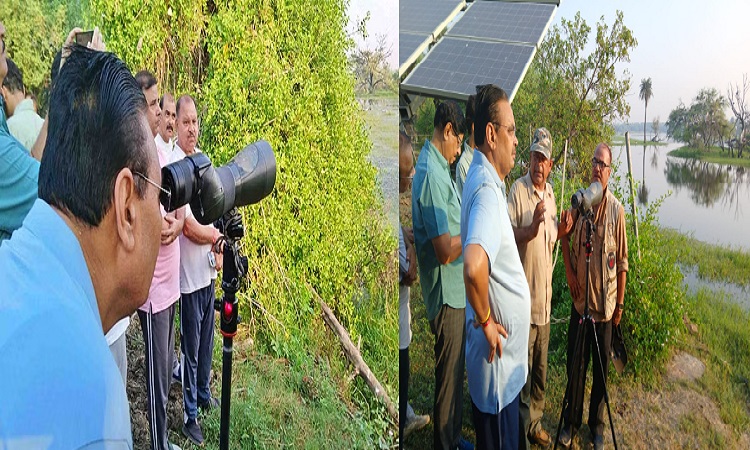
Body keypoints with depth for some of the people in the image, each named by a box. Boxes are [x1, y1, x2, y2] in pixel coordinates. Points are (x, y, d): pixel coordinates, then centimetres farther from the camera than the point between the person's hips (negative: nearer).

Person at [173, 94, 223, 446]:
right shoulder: (174, 164, -20)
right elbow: (189, 228, -22)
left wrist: (216, 250, 1)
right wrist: (218, 235, -6)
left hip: (209, 269, 8)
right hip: (189, 274, -8)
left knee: (206, 340, 23)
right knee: (190, 348, 7)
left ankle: (203, 393, 43)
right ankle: (190, 415, 23)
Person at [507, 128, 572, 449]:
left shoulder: (550, 193, 10)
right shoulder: (517, 190, -13)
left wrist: (562, 231, -1)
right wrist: (531, 228, -36)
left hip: (545, 296, 7)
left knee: (541, 370, 20)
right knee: (522, 371, 3)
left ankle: (535, 422, 37)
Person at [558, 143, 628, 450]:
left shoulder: (617, 210, -8)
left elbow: (622, 262, -3)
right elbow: (565, 239, 10)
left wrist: (620, 303, -2)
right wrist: (569, 273, -2)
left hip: (605, 303, -1)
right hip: (580, 299, 1)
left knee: (601, 368, 11)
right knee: (575, 364, 11)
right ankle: (571, 423, 27)